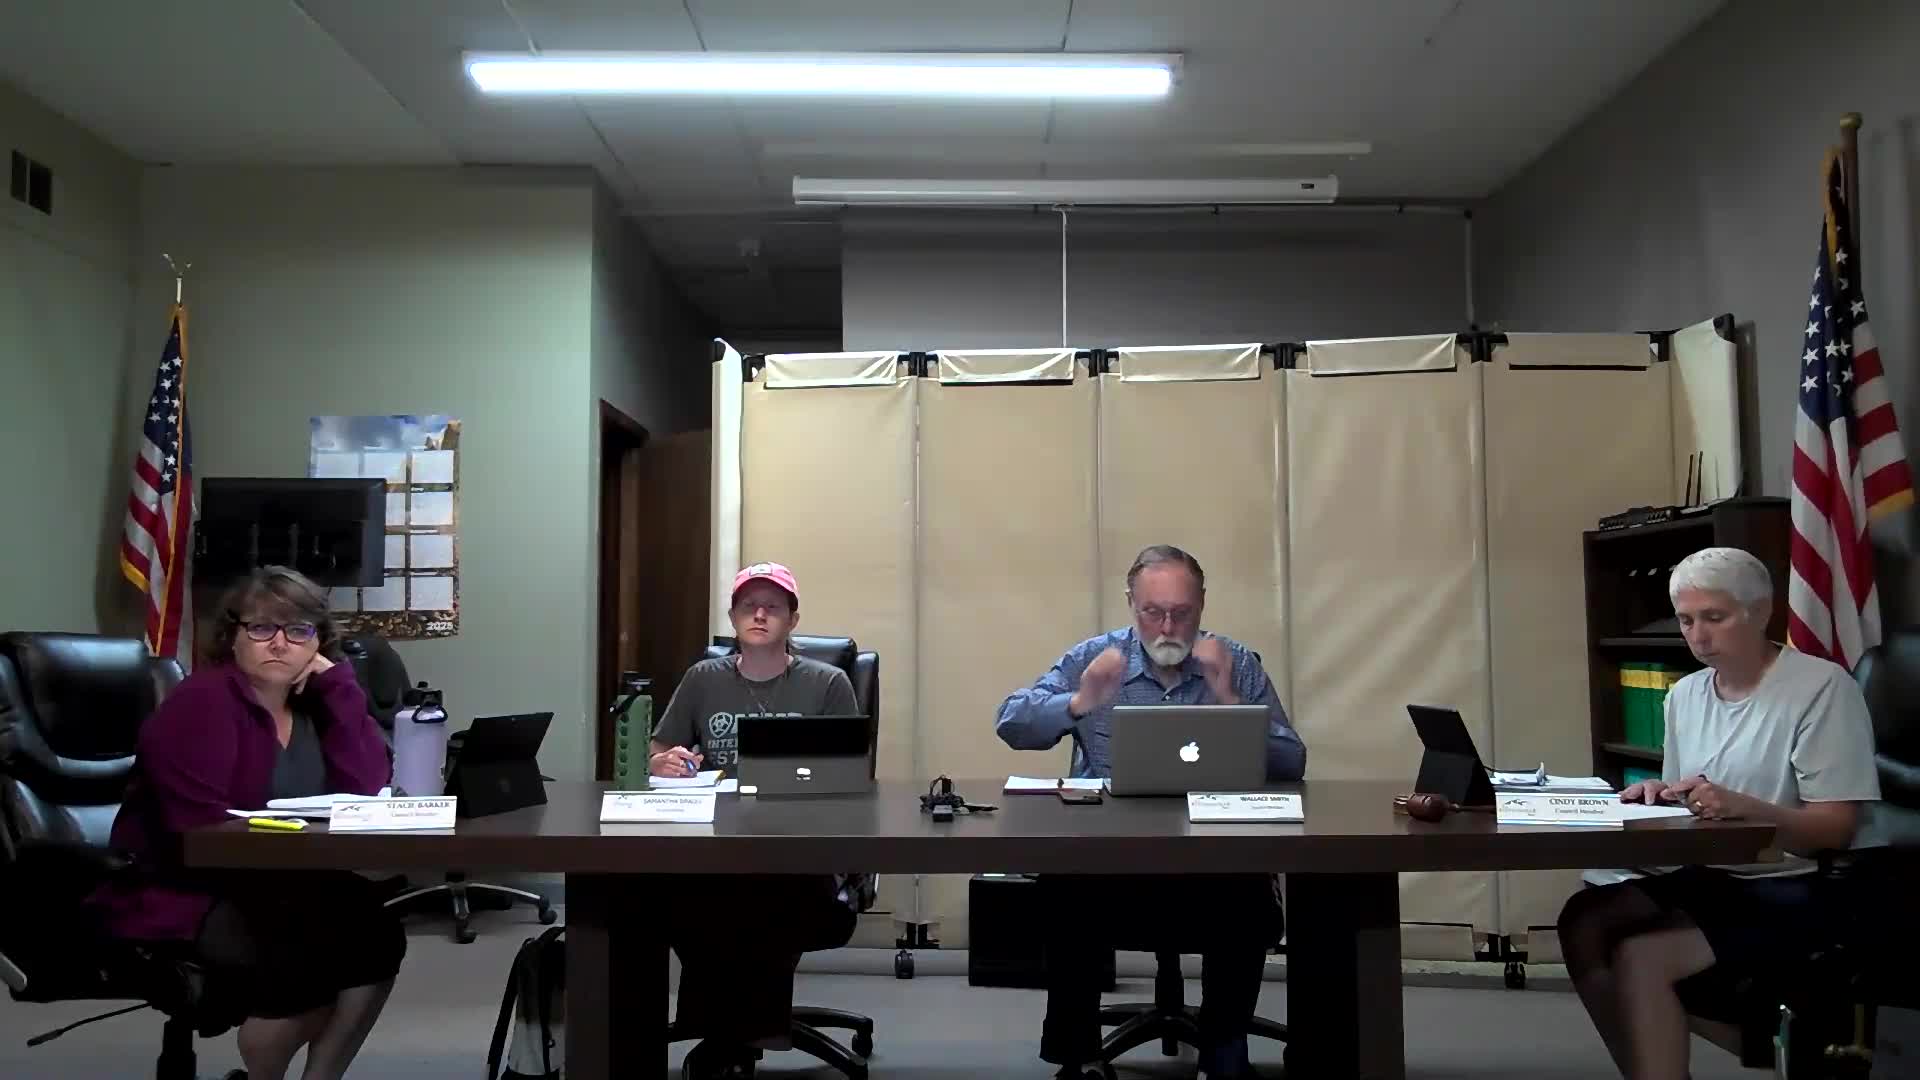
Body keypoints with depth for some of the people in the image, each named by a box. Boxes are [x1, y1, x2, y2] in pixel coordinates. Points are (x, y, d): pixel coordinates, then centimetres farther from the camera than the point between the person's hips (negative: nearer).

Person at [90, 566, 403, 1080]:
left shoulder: (312, 702, 7)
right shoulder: (201, 702, -15)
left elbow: (368, 786, -8)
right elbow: (200, 832, -24)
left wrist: (337, 684, -10)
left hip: (265, 886, 7)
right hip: (175, 892, -7)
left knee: (376, 936, -15)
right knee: (299, 963, -28)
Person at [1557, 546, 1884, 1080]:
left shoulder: (1822, 687, -11)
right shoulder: (1684, 694, 11)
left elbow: (1836, 830, -16)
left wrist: (1740, 805, -32)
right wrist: (1658, 796, -8)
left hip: (1806, 892, -7)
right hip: (1712, 879, 7)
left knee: (1642, 956, -26)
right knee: (1584, 921, -17)